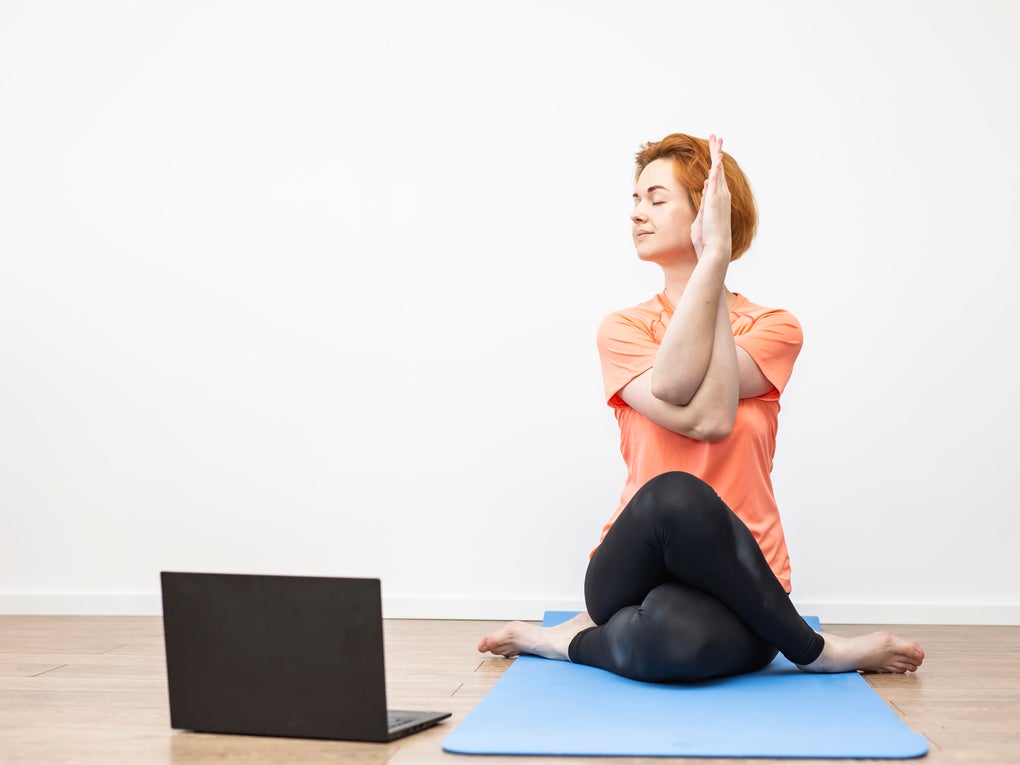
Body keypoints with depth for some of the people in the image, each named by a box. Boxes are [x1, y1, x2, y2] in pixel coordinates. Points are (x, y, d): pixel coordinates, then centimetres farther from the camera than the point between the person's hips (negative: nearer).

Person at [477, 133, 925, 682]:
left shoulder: (774, 328, 4)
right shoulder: (622, 329, 6)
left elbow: (677, 383, -18)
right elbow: (706, 420, -15)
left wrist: (714, 254, -13)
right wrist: (712, 261, -16)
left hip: (735, 587, -2)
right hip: (634, 570, 2)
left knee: (673, 637, -39)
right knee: (673, 495, -35)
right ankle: (815, 651, -14)